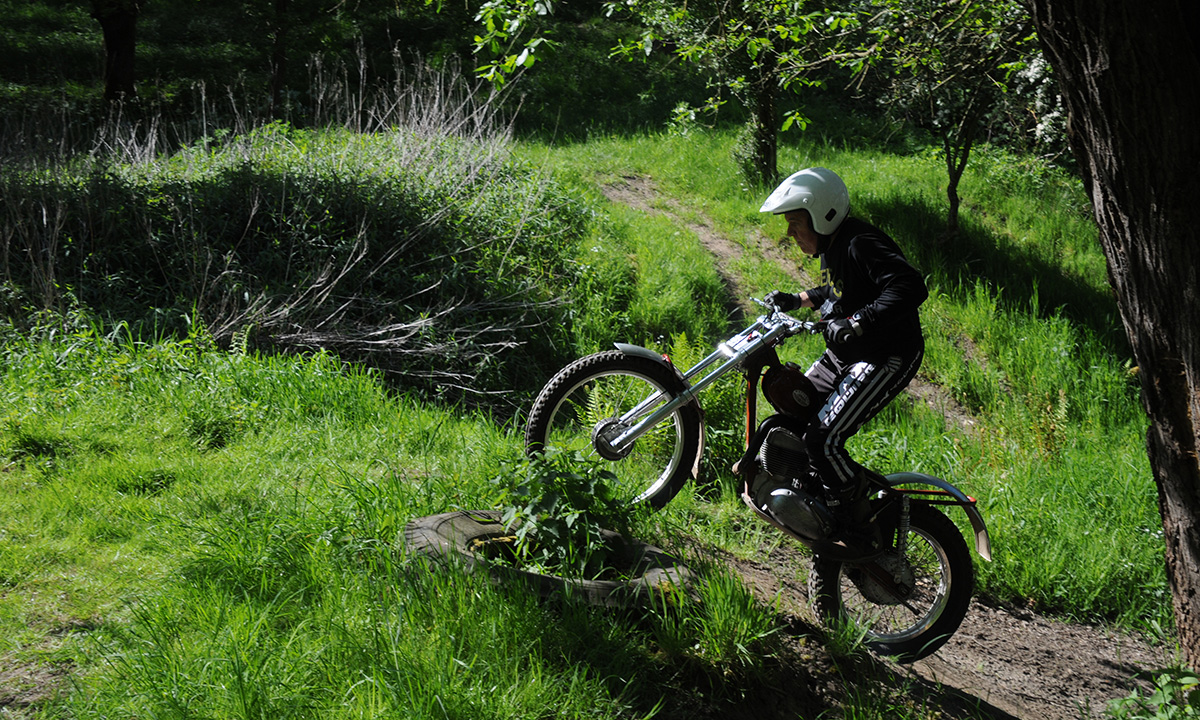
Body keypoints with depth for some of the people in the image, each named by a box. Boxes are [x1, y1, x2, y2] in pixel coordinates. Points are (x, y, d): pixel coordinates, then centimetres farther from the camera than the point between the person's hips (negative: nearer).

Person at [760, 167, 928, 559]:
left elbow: (911, 287, -34)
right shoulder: (831, 247, 9)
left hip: (887, 357, -10)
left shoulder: (861, 244, -22)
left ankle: (860, 533, -6)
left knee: (824, 439, -18)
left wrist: (856, 324, -37)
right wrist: (796, 300, 18)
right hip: (846, 352, 10)